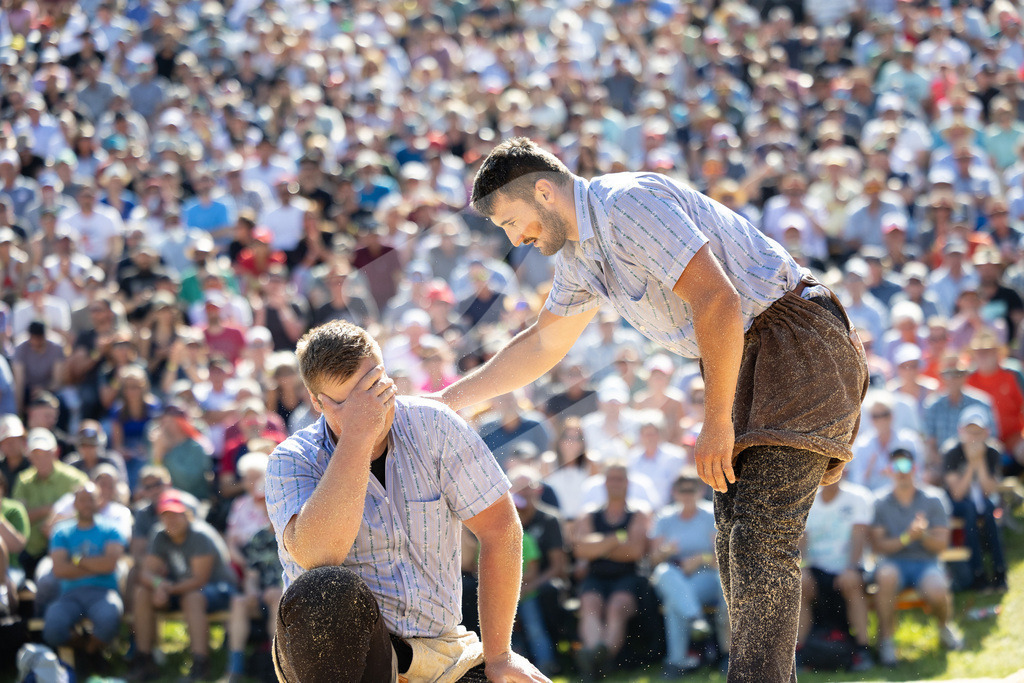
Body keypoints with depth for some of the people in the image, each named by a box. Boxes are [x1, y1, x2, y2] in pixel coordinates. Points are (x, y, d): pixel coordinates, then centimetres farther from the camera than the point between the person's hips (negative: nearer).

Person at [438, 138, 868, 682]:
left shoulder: (628, 203, -18)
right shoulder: (578, 252, 14)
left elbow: (716, 298, -25)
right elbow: (544, 342, 31)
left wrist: (716, 422, -21)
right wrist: (450, 400, 31)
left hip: (796, 346, -10)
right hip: (747, 361, 10)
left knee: (762, 535, -19)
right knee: (735, 541, 7)